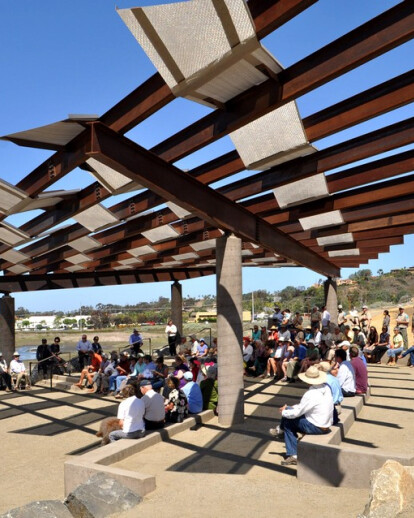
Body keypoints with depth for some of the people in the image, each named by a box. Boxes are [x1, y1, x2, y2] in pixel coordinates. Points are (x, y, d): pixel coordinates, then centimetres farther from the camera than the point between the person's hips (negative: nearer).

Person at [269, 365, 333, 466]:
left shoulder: (311, 394, -26)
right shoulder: (326, 388, 0)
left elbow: (296, 413, -16)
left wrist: (284, 412, 3)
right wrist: (289, 408, 7)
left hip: (317, 428, -8)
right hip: (326, 425, 8)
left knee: (287, 420, -1)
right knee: (290, 424, 12)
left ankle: (280, 430, 30)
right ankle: (293, 456, 11)